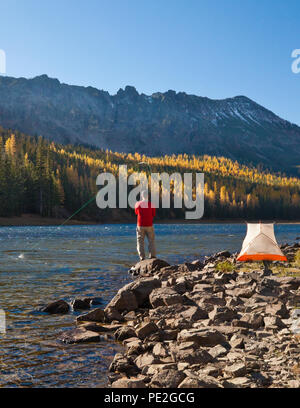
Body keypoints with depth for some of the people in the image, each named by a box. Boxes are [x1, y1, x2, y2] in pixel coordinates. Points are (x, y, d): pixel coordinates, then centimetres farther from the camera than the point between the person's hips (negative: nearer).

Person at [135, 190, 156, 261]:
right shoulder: (151, 204, -7)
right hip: (149, 225, -1)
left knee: (140, 241, 8)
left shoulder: (138, 204, -4)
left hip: (140, 225, 1)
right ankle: (152, 255, -1)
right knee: (151, 241, 8)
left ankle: (142, 257, 1)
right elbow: (153, 214, 3)